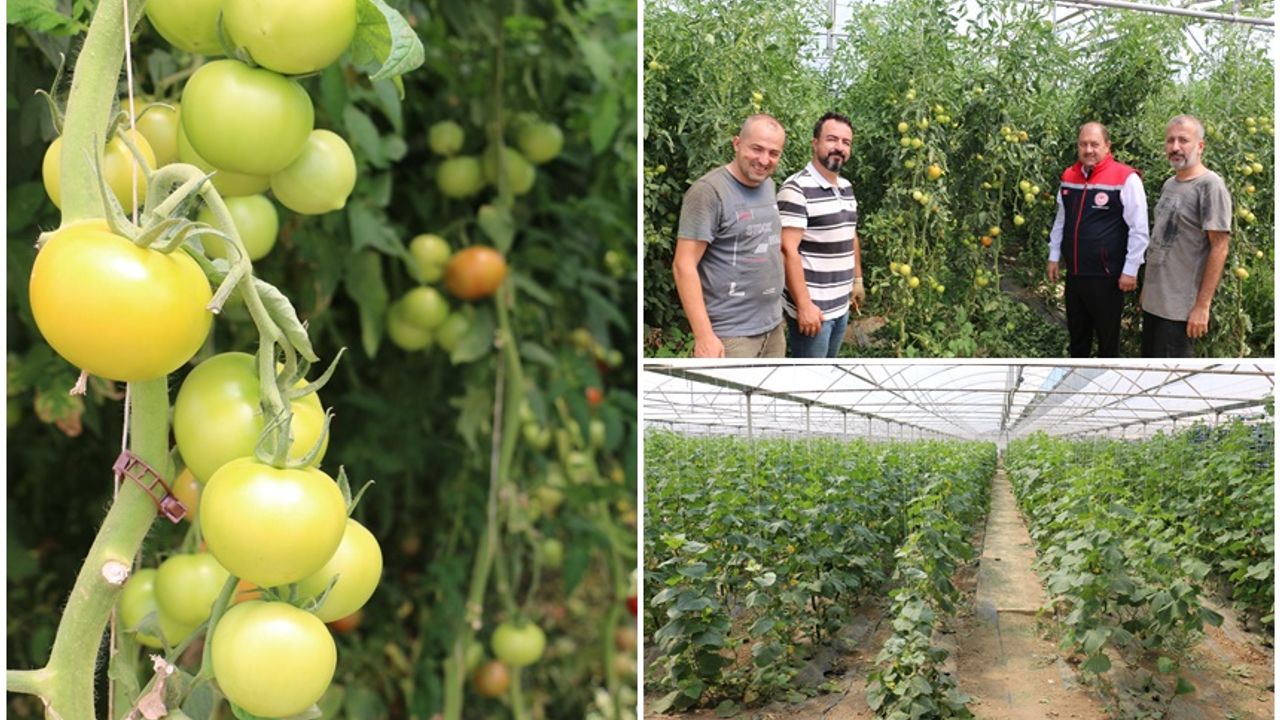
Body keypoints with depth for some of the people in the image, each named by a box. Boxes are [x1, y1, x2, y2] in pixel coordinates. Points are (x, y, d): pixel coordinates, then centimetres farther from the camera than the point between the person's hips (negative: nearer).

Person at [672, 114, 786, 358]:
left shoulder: (768, 185, 9)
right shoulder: (709, 191, -14)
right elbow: (684, 266, -17)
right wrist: (704, 336, -22)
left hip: (773, 327, 7)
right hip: (730, 335, -7)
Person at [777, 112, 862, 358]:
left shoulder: (846, 188, 11)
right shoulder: (796, 189, -17)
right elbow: (788, 250, -22)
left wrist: (857, 279, 24)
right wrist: (804, 305, -25)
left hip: (841, 305, 9)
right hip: (812, 307, -9)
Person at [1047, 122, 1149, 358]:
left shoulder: (1125, 179, -12)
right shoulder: (1069, 177, 7)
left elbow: (1138, 229, -12)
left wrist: (1130, 270, -12)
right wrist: (1054, 256, 16)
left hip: (1107, 276, -6)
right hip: (1074, 274, 6)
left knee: (1107, 337, 8)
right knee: (1077, 333, 19)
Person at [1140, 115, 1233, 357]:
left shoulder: (1210, 186, -13)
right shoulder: (1169, 184, 10)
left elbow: (1219, 249, -16)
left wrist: (1202, 305, -19)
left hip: (1180, 305, -8)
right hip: (1153, 298, 8)